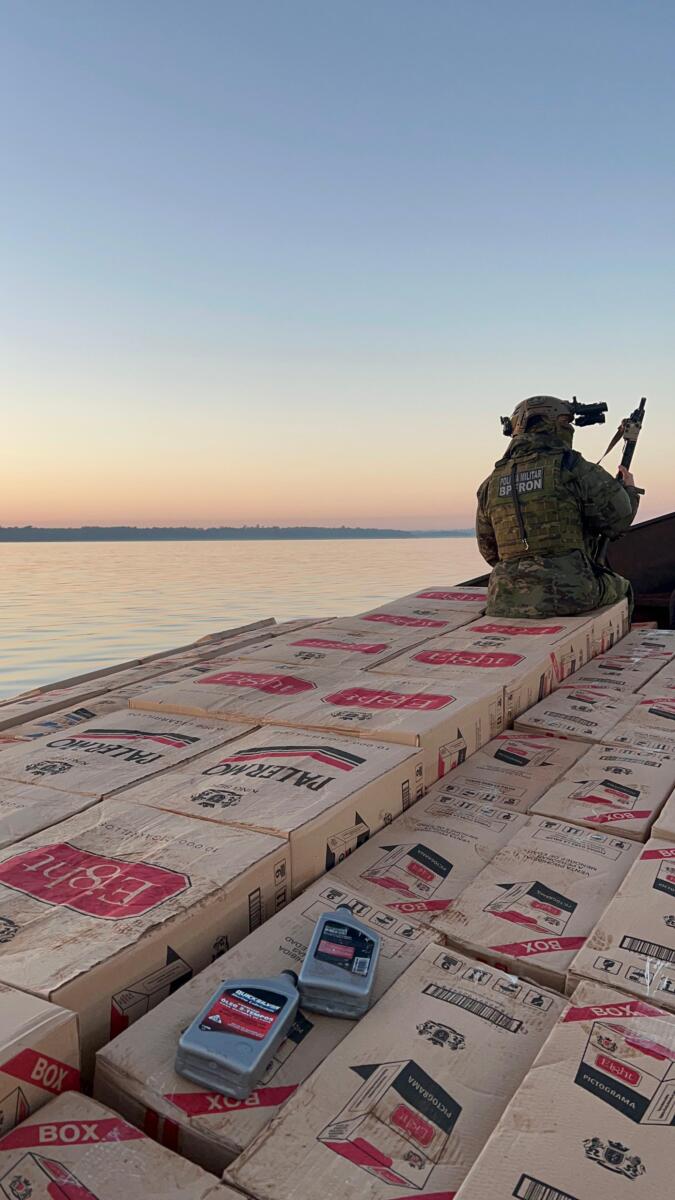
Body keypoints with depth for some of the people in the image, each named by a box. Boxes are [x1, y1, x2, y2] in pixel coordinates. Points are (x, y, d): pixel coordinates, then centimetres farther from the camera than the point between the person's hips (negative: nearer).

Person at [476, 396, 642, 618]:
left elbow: (489, 550, 15)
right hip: (569, 596, -3)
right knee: (619, 587, 25)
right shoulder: (573, 469, -6)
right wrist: (630, 490, 20)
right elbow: (618, 518, -1)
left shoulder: (492, 482, 8)